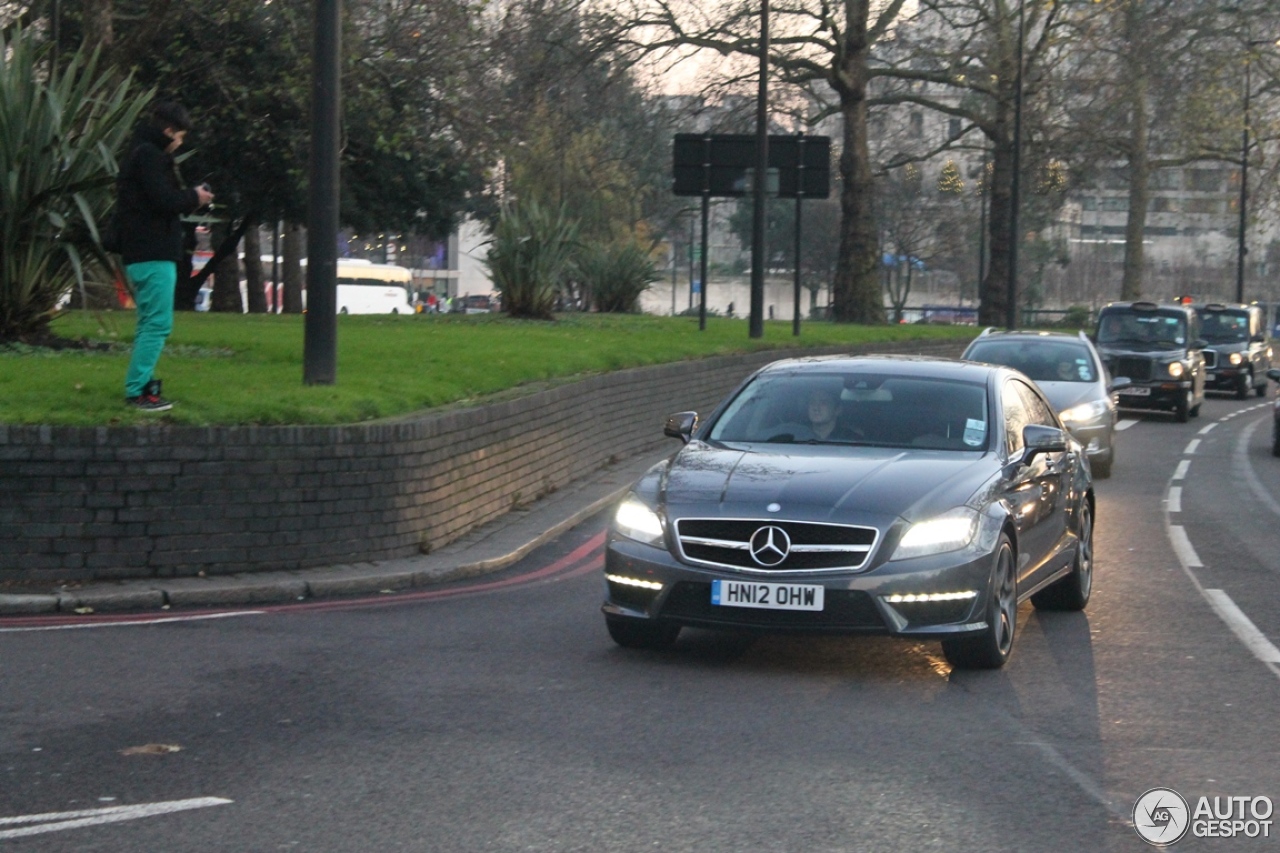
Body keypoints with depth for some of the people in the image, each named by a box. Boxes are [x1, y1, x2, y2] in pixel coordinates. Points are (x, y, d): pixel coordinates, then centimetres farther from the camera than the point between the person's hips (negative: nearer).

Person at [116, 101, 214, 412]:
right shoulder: (149, 156, -13)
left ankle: (140, 386, 19)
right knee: (158, 323, -10)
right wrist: (193, 198, -3)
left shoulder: (143, 153, 19)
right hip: (153, 255, -11)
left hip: (144, 254, 11)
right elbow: (164, 201, -20)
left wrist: (188, 198, 8)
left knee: (150, 323, 16)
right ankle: (137, 390, -11)